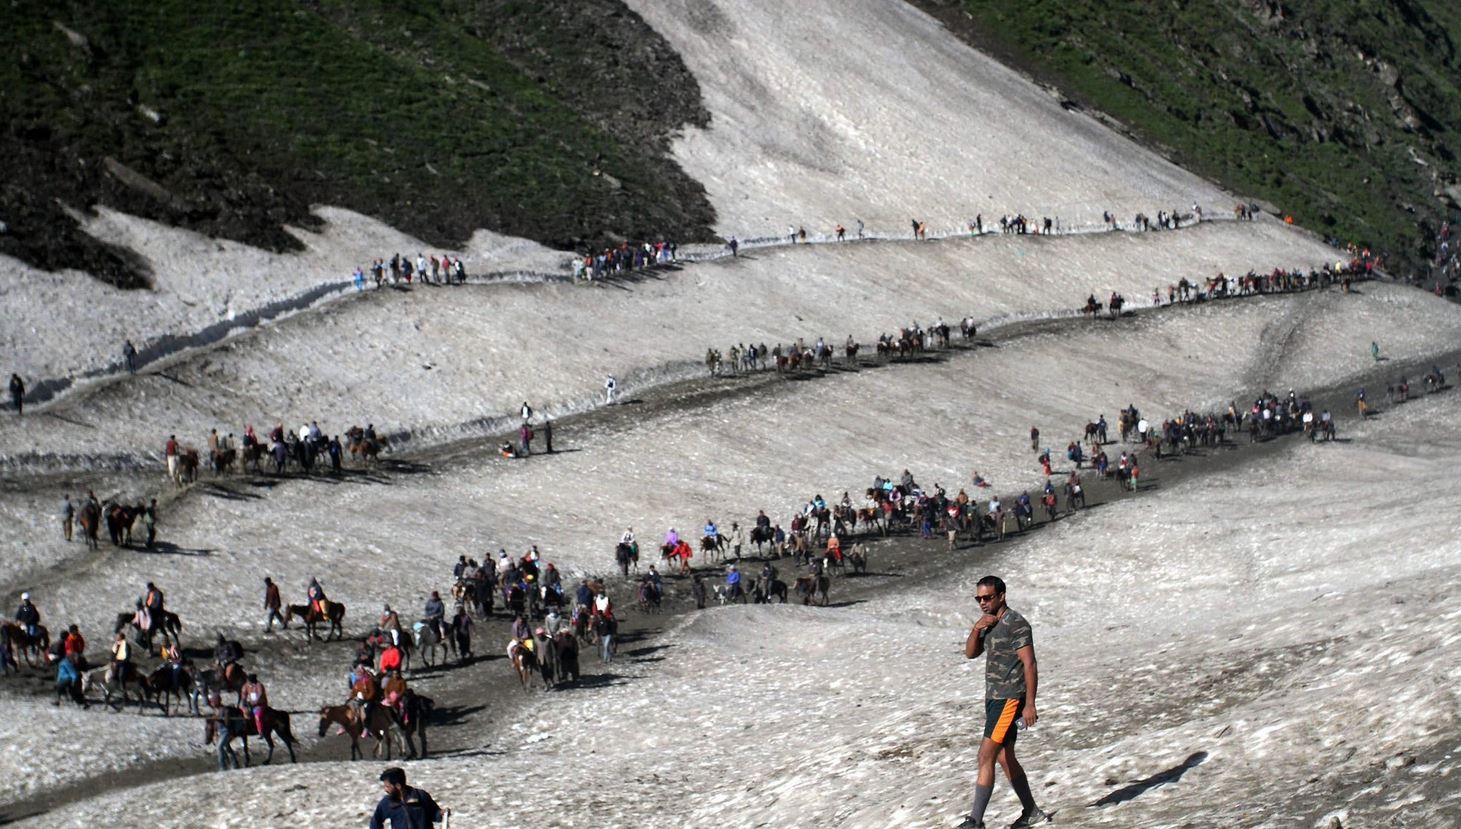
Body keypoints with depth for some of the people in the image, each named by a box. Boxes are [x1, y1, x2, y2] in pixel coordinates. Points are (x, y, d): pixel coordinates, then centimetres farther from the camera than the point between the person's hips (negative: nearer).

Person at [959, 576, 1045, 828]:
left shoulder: (1015, 624, -13)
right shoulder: (990, 623, 15)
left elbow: (1029, 665, -17)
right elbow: (970, 653, 13)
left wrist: (1029, 704, -21)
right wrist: (976, 628, -6)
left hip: (1010, 699, -10)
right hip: (994, 697, 10)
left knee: (986, 755, -14)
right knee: (1004, 758, 15)